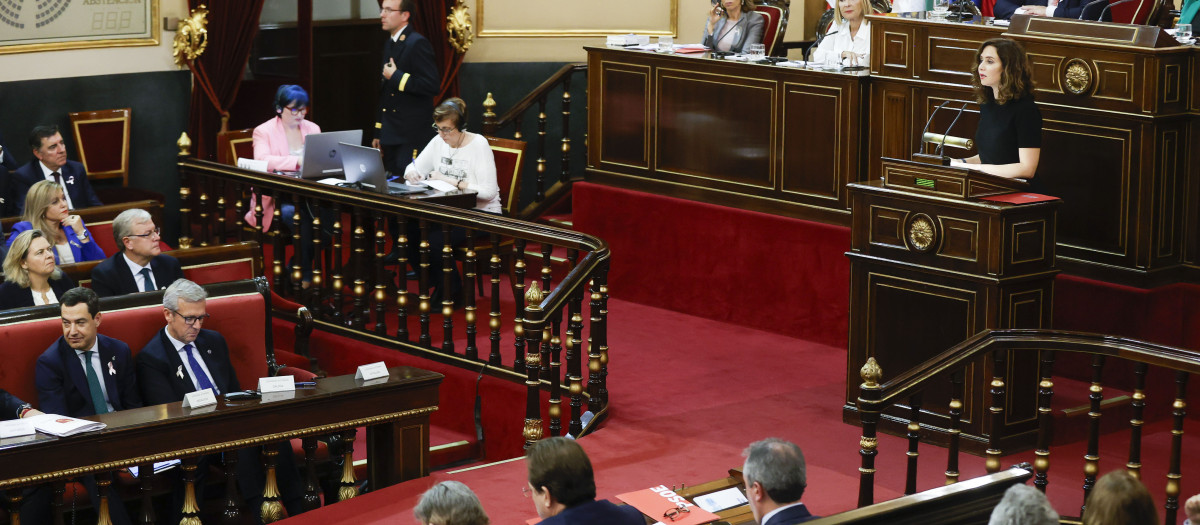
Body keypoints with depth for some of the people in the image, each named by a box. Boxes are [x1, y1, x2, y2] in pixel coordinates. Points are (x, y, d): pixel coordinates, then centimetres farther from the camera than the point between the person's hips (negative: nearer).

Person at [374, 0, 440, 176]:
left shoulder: (417, 43, -12)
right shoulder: (389, 44, 17)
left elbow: (432, 85, -21)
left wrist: (396, 76, -18)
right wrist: (378, 133, 21)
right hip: (390, 134, 9)